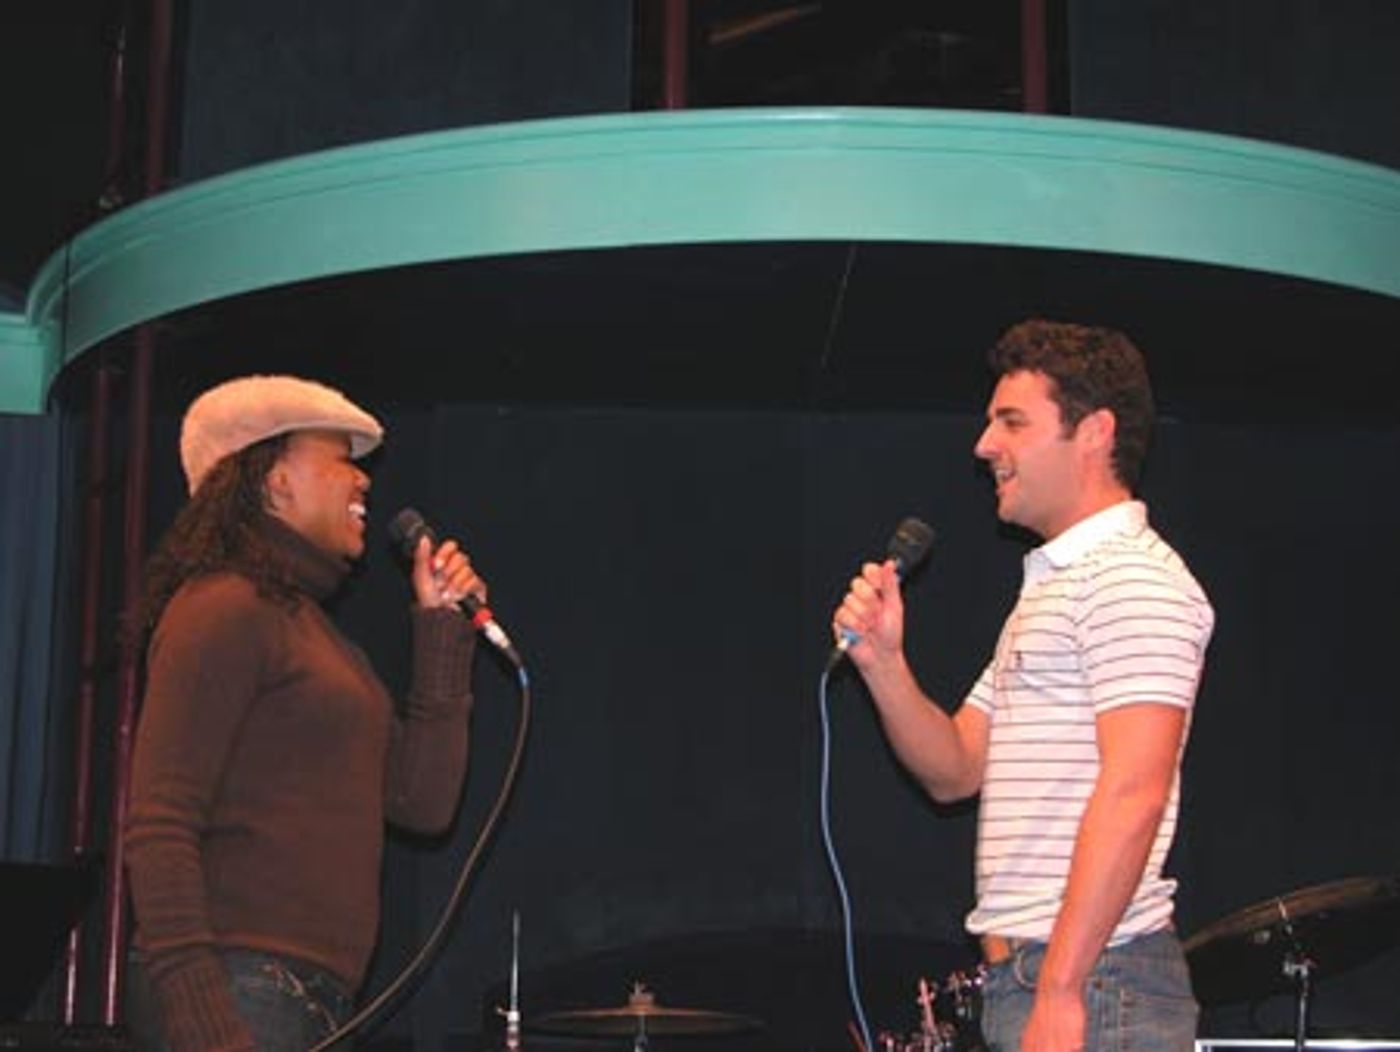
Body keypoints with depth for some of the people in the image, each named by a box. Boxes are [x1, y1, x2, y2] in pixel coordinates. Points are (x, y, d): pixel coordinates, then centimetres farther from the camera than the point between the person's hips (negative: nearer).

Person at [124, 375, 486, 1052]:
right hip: (237, 992, -9)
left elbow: (423, 804, 18)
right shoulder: (225, 608, -6)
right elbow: (157, 829, -15)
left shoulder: (311, 626, 21)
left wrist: (441, 633, 14)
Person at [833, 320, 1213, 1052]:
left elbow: (1132, 795, -20)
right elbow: (954, 771, 17)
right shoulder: (1048, 588, 21)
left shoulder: (1133, 579, -11)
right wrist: (883, 664, 1)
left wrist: (1060, 992, -24)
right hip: (1020, 982, 9)